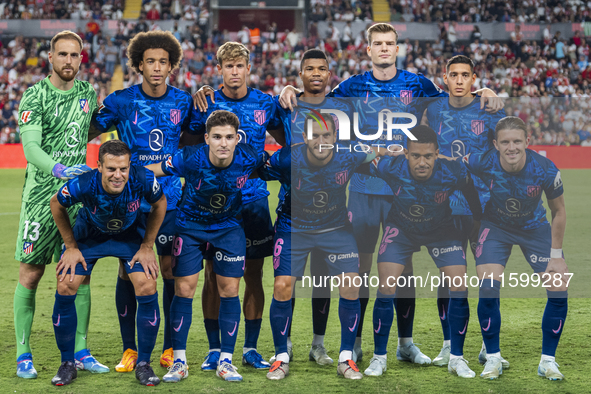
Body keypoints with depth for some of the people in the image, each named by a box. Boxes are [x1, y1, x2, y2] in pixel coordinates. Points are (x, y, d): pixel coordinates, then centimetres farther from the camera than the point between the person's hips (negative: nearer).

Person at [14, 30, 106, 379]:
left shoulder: (87, 93, 10)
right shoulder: (35, 96, -5)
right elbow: (30, 146, -17)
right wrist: (57, 169, -34)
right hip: (41, 194, -4)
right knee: (31, 275, 0)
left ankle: (80, 351, 12)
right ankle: (23, 354, 7)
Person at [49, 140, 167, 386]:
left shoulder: (142, 180, -34)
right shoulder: (82, 185, -36)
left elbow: (160, 204, -10)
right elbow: (56, 204, -12)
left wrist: (147, 246, -8)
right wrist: (71, 247, -8)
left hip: (130, 235, 0)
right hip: (90, 234, 0)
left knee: (147, 288, -16)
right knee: (65, 287, -12)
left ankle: (143, 364, 1)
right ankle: (67, 364, 7)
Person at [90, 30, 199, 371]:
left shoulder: (183, 102, 3)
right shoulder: (121, 101, -2)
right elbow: (89, 131, 5)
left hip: (169, 199, 1)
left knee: (171, 268, 0)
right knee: (127, 269, 0)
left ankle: (170, 348, 12)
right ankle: (129, 349, 11)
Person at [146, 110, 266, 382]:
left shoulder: (249, 159, -23)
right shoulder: (190, 159, -27)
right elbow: (149, 171, -16)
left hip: (229, 226, 1)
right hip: (190, 224, -1)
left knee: (229, 289, -2)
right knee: (184, 289, -5)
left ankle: (225, 361, 9)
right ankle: (179, 361, 7)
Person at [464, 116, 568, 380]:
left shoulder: (545, 170, -27)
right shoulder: (483, 162, -28)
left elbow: (559, 212, -11)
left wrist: (556, 254, -10)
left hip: (535, 227, 1)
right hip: (496, 227, -1)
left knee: (559, 290, -10)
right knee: (488, 289, -18)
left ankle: (547, 360, 8)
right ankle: (493, 358, 2)